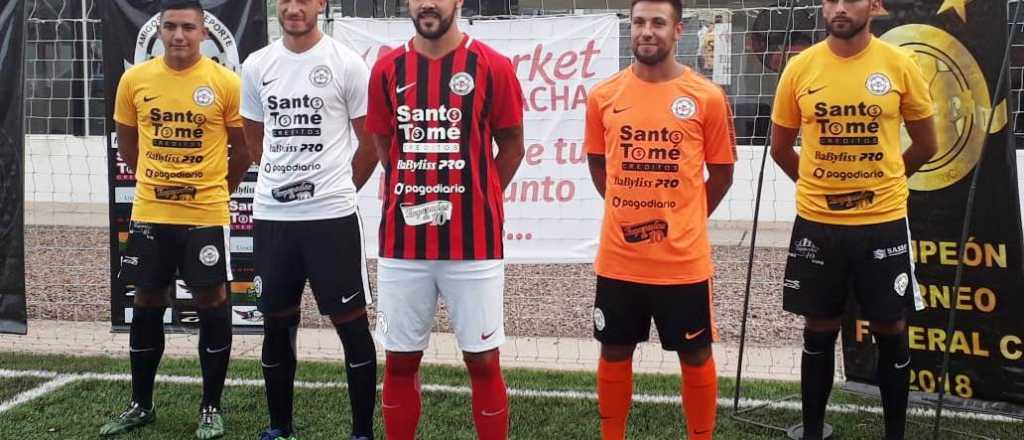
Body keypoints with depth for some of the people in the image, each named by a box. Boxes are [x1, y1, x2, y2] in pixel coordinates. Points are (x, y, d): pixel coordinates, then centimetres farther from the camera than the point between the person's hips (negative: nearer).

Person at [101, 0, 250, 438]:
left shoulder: (226, 82, -7)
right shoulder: (134, 80, 1)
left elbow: (243, 149, 3)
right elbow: (128, 143, 14)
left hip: (206, 214, -3)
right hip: (149, 213, 3)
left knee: (211, 301, 3)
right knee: (147, 303, 11)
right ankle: (140, 405, 26)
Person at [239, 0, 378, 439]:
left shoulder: (347, 64, -5)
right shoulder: (256, 66, 7)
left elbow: (371, 140, 0)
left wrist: (341, 187, 4)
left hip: (331, 216, -4)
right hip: (271, 215, 4)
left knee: (351, 323, 0)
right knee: (277, 324, 12)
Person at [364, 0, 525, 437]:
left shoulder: (492, 66, -4)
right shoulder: (387, 69, 4)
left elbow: (512, 146, 5)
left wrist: (474, 201, 5)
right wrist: (418, 193, 11)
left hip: (473, 242, -2)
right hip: (401, 242, 3)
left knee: (482, 360, 5)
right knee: (400, 361, 10)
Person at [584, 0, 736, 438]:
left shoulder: (707, 97, -6)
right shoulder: (603, 96, 0)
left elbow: (721, 173, 3)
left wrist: (683, 220, 4)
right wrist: (630, 210, 11)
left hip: (683, 258, -2)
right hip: (618, 257, 2)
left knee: (695, 356, 10)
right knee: (614, 353, 14)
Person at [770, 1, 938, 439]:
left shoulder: (900, 65, -4)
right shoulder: (800, 67, -2)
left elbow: (926, 144, 8)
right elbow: (780, 147, 10)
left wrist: (880, 182, 12)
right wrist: (820, 182, 10)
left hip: (883, 221, 0)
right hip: (817, 222, 1)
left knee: (891, 331, 8)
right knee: (819, 332, 10)